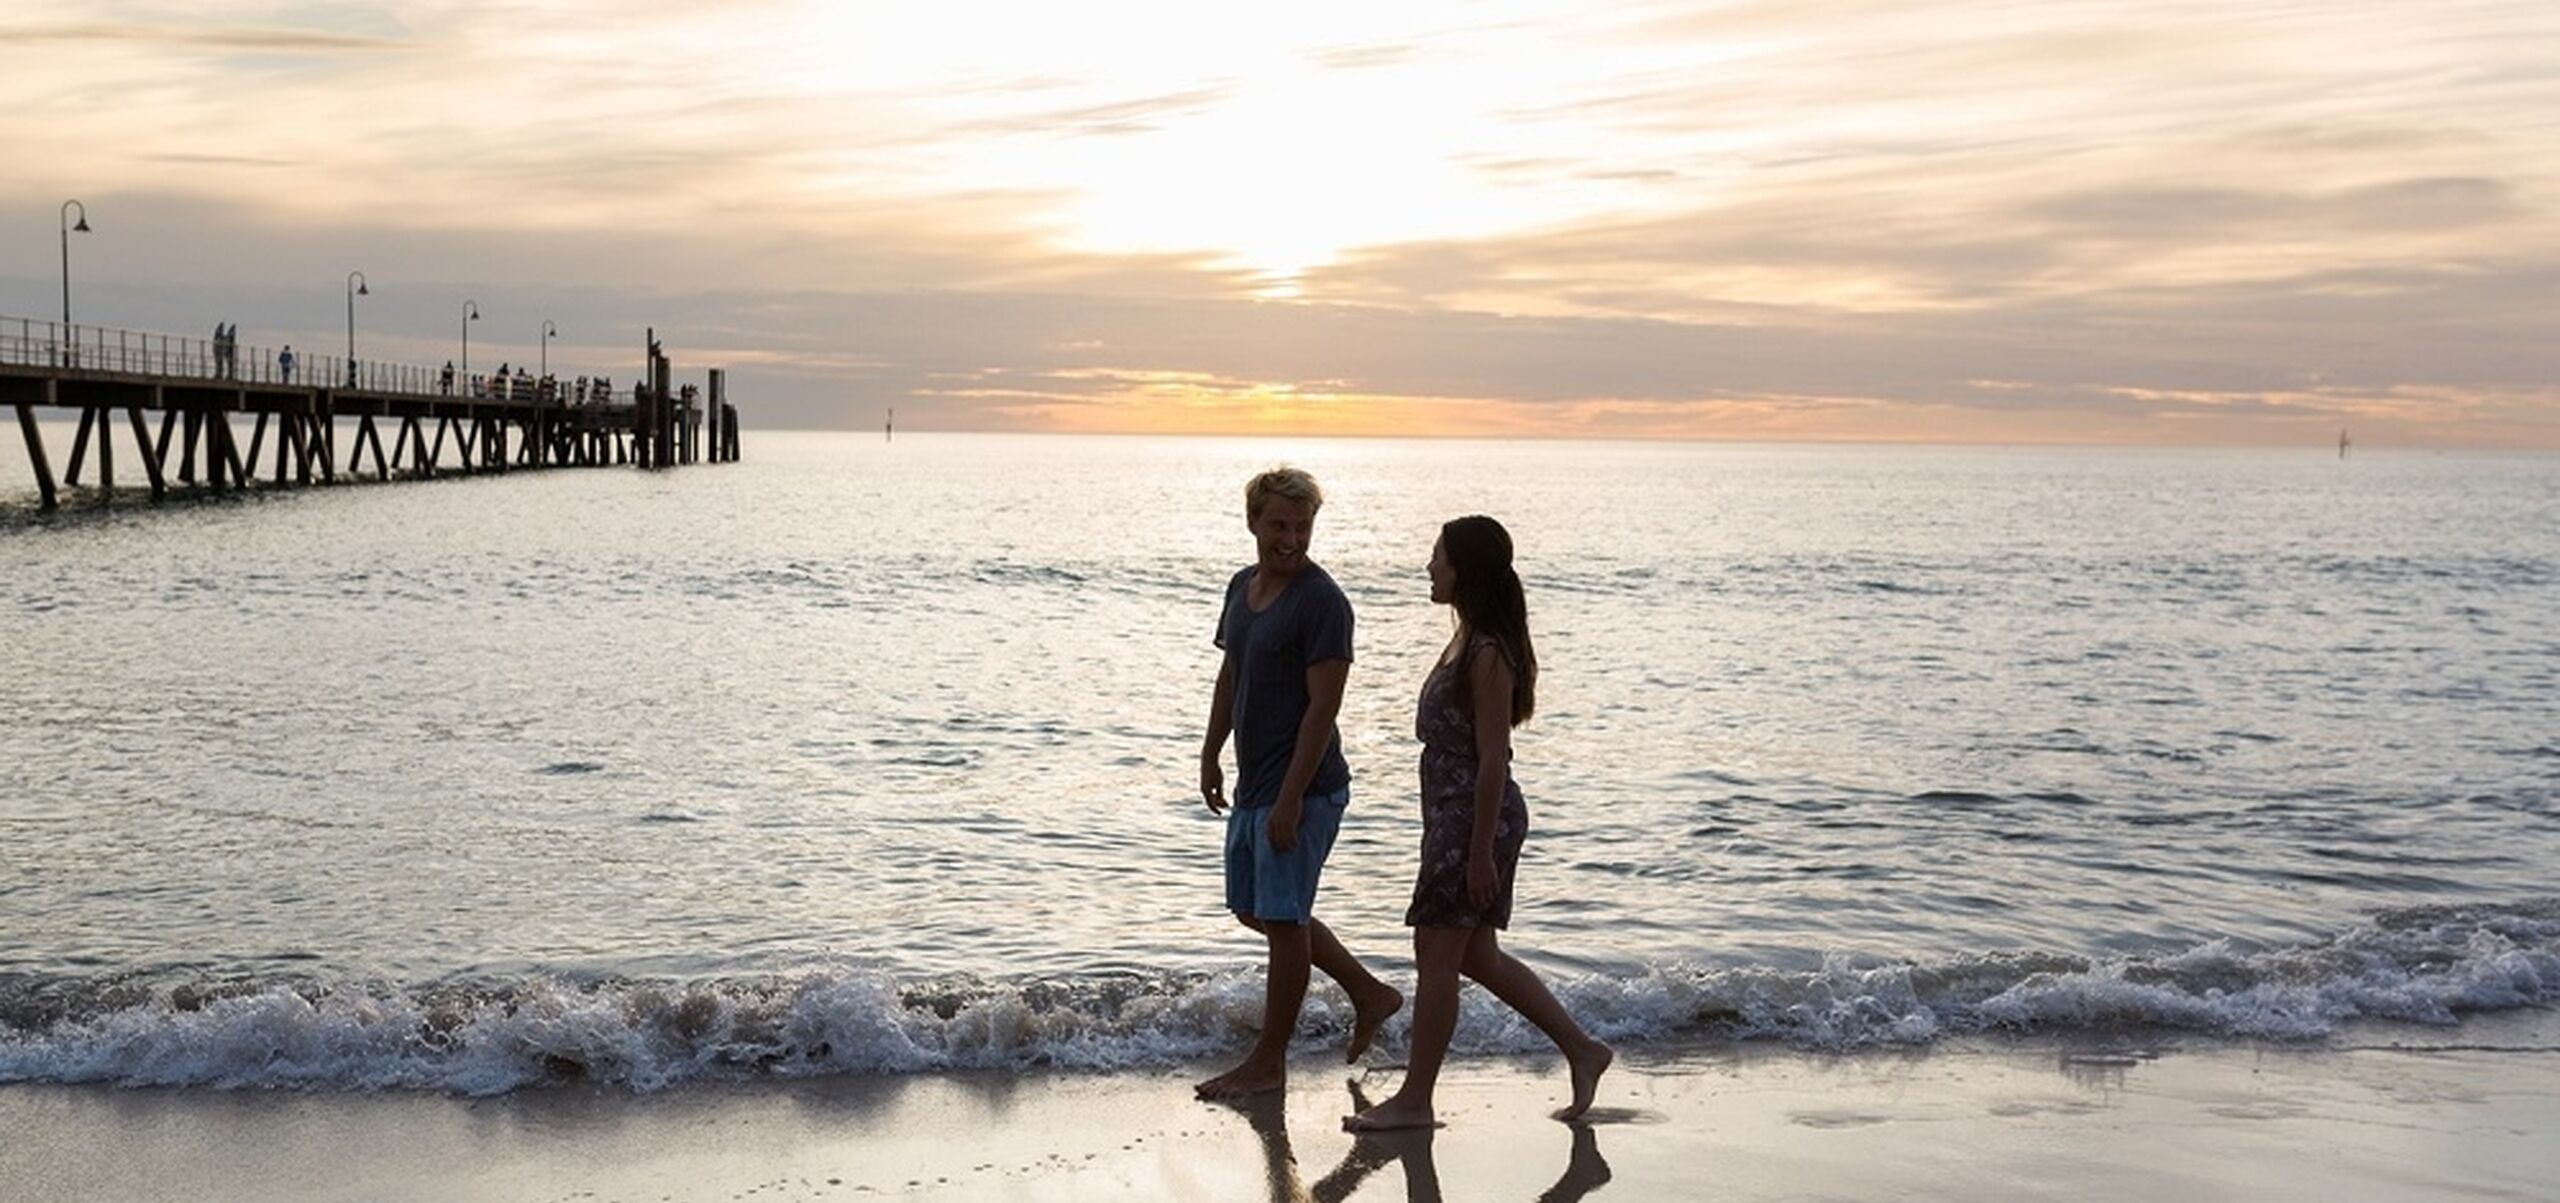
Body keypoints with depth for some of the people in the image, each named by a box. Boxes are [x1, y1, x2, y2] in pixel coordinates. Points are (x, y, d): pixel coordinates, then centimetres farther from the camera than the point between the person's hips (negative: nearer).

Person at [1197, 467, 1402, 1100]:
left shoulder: (1321, 601, -17)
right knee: (1254, 911, 17)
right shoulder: (1243, 586, 10)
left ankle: (1268, 1061, 10)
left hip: (1301, 787, -9)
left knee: (1282, 919, -2)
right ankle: (1369, 993, 29)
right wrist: (1210, 757, 19)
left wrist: (1290, 799, -22)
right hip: (1253, 783, 10)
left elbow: (1323, 706, -20)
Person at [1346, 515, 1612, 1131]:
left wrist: (1480, 851, -19)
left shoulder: (1488, 653, -18)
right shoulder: (1468, 640, 12)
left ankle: (1414, 1099, 8)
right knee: (1476, 955, 16)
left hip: (1475, 818, -10)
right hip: (1456, 816, 10)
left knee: (1437, 955, -1)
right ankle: (1581, 1048, 23)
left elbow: (1492, 758, -20)